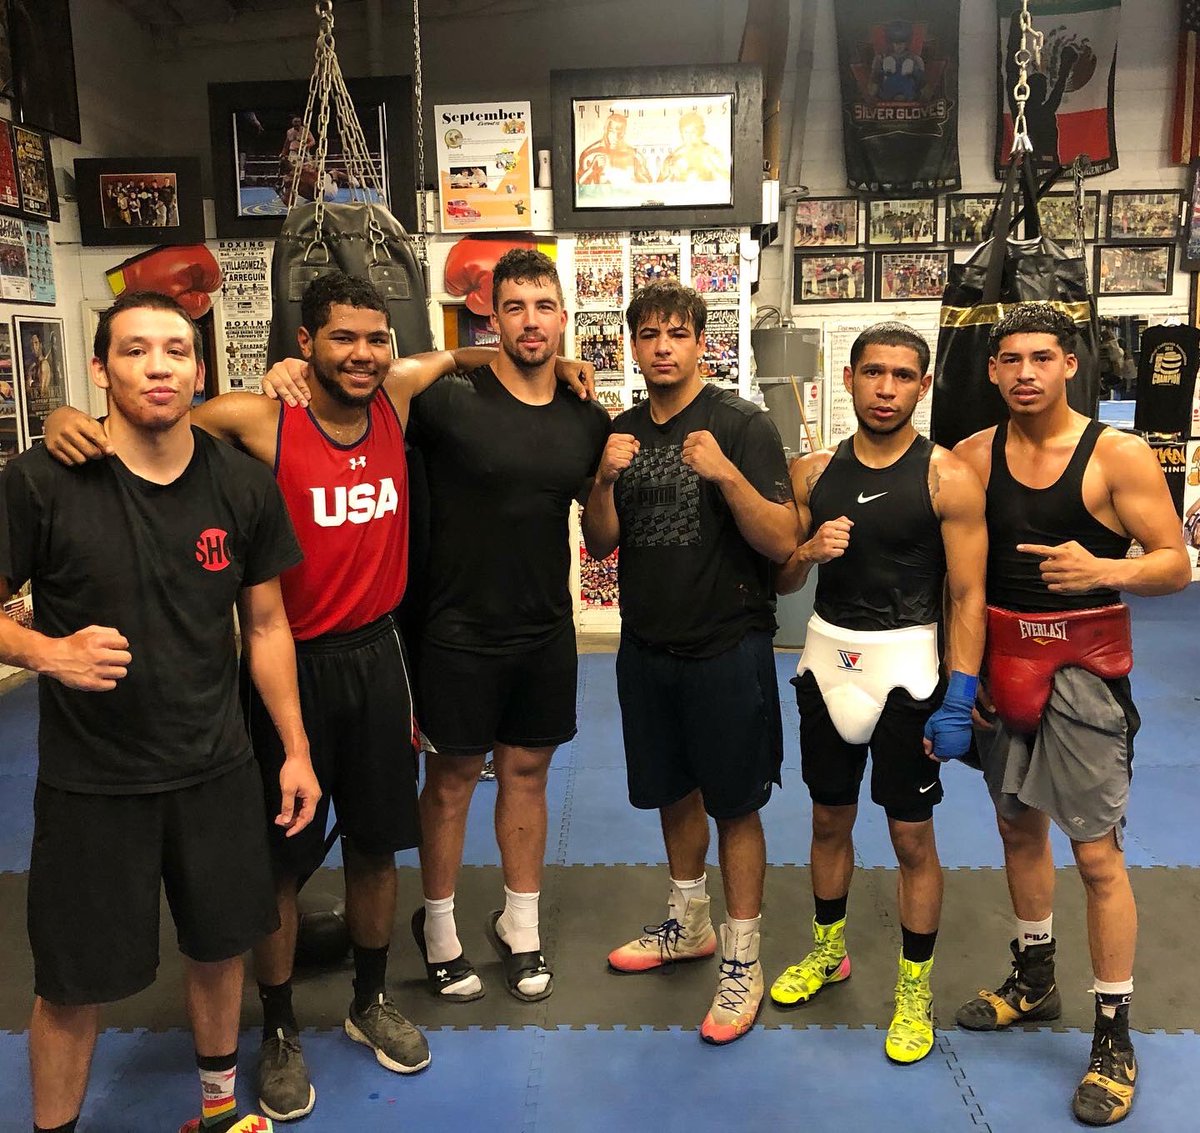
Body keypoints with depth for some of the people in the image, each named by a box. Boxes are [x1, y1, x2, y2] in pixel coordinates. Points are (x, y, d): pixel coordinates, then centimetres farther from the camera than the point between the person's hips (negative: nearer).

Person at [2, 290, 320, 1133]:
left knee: (221, 945, 18)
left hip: (216, 771, 3)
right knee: (75, 983, 10)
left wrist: (295, 749, 4)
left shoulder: (244, 485, -4)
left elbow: (267, 625, 4)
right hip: (89, 782, -3)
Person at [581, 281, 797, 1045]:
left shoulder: (743, 425, -10)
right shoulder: (622, 432, 6)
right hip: (649, 644, 6)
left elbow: (782, 543, -16)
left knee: (734, 805, 4)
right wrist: (606, 480, -13)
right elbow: (601, 544, 5)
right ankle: (688, 925, 40)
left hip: (727, 646, -5)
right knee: (673, 791, 19)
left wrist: (727, 474, -30)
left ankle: (743, 962, 19)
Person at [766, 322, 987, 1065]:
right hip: (828, 657, 4)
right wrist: (808, 551, -14)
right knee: (830, 818, 18)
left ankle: (916, 989, 25)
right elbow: (781, 581, 8)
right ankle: (828, 951, 39)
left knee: (912, 835, 6)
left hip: (906, 665, -4)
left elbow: (968, 598, -10)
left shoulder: (948, 478, -9)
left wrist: (959, 702, -15)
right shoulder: (815, 472, 3)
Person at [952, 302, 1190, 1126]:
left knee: (1097, 851, -2)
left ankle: (1115, 1036, 15)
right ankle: (1034, 979, 37)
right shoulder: (974, 456, 1)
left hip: (1085, 662, -4)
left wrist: (1104, 571, -28)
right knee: (1019, 825, 17)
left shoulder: (1118, 456, -10)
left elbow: (1176, 564, -9)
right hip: (1002, 656, 4)